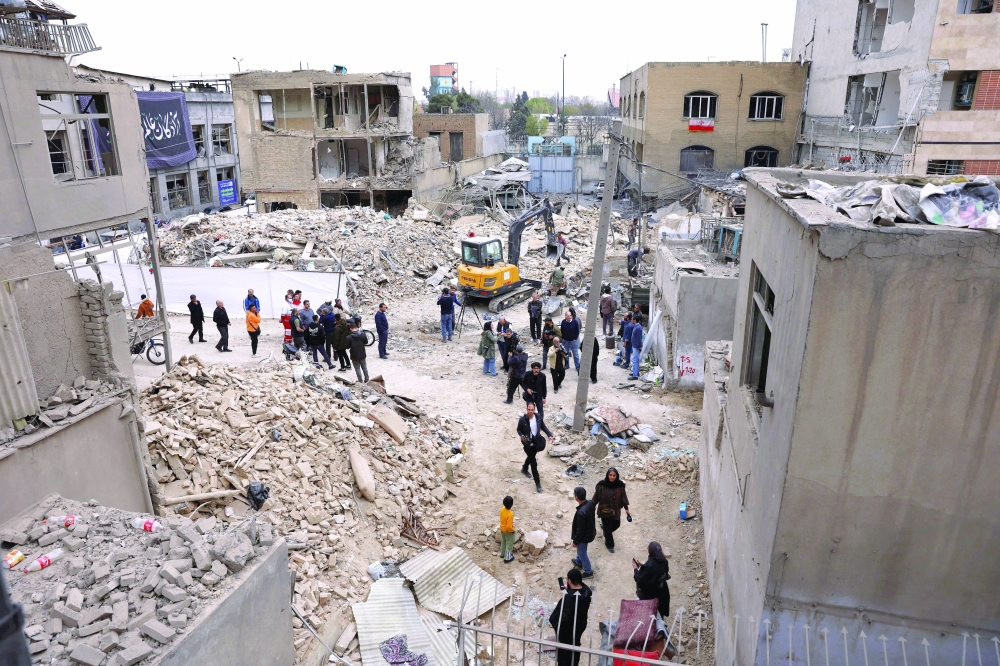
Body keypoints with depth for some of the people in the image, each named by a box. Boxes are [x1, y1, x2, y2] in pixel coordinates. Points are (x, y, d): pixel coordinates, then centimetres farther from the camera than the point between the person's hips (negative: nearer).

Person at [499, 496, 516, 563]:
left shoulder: (502, 509, -15)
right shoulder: (510, 514, -37)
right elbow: (509, 526, -32)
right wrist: (512, 530, -13)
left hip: (502, 529, 7)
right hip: (508, 531, -7)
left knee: (503, 542, 28)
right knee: (509, 544, 15)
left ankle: (502, 554, 48)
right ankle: (507, 558, 30)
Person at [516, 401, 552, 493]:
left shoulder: (538, 417, -10)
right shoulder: (522, 419, -20)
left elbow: (544, 427, 2)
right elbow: (519, 430, -7)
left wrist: (550, 435, -11)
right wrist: (522, 436, -26)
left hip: (536, 442, 5)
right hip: (527, 443, -5)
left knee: (531, 457, 28)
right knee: (534, 462, -3)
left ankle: (524, 469, 59)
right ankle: (537, 483, 6)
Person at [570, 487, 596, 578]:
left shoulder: (581, 512, -41)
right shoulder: (590, 503, -16)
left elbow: (580, 530, -28)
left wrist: (575, 541, -12)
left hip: (584, 536, -8)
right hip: (590, 531, 8)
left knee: (582, 553, 17)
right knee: (581, 550, 32)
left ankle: (588, 571, 36)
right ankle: (579, 561, 56)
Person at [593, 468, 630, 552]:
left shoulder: (620, 485, -15)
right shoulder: (602, 485, -23)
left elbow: (623, 497, -1)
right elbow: (596, 497, -11)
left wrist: (626, 509, 5)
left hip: (616, 510, 3)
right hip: (605, 510, -3)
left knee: (616, 524, 24)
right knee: (608, 528, 10)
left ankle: (604, 526, 57)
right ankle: (609, 544, 36)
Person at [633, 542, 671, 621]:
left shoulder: (649, 565, -35)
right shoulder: (663, 561, -12)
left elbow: (640, 580, -27)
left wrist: (635, 568, -13)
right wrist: (642, 566, 4)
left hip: (649, 594, -7)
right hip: (662, 591, 7)